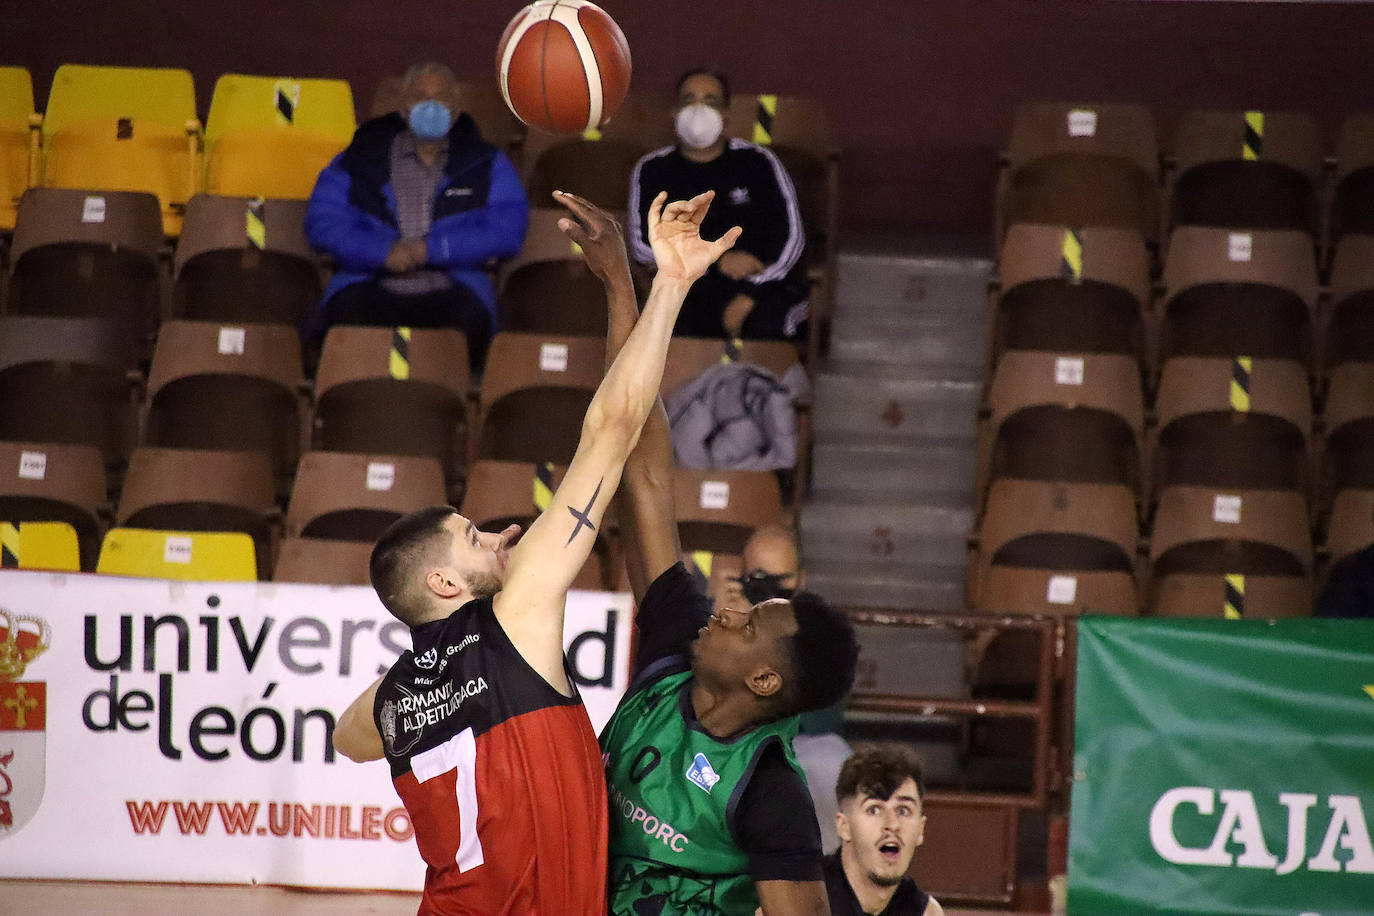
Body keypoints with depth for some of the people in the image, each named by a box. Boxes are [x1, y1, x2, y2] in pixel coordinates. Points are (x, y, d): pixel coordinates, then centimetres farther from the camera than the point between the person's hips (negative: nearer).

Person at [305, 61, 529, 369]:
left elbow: (507, 230, 2)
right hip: (372, 289, 0)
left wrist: (432, 249, -9)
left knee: (466, 321, -36)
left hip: (450, 289, 0)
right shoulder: (360, 161, 17)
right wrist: (382, 251, -11)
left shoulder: (487, 165, 17)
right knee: (351, 317, -36)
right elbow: (322, 221, 5)